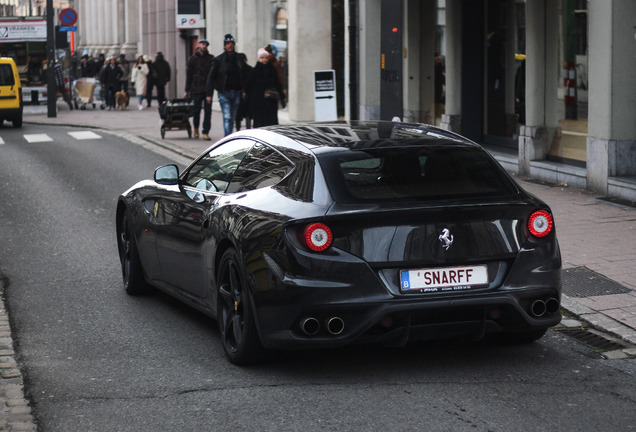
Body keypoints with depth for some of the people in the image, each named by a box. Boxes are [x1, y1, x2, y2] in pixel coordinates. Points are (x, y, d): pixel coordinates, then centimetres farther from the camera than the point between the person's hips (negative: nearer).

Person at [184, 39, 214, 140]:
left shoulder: (211, 58, 6)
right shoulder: (192, 59, 5)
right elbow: (189, 75, 6)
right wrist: (187, 91, 3)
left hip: (207, 89, 0)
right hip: (196, 89, 0)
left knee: (208, 111, -4)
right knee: (196, 110, 4)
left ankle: (205, 132, -1)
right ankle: (195, 128, 29)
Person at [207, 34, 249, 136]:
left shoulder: (240, 58, 6)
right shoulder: (219, 60, -1)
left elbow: (245, 76, 11)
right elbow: (211, 77, 2)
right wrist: (209, 94, -4)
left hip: (236, 92, 3)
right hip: (224, 92, -3)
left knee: (232, 118, 10)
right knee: (227, 117, -13)